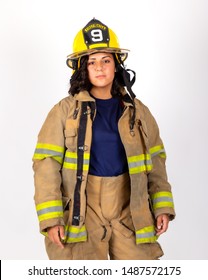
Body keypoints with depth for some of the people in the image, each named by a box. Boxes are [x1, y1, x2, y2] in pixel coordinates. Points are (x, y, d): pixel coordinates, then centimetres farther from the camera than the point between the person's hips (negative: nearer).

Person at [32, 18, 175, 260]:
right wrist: (51, 218, -12)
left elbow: (155, 161, 11)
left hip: (128, 210, 3)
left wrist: (162, 206, 3)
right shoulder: (65, 110, -2)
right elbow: (46, 164, -6)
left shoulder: (137, 111, 7)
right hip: (81, 210, -2)